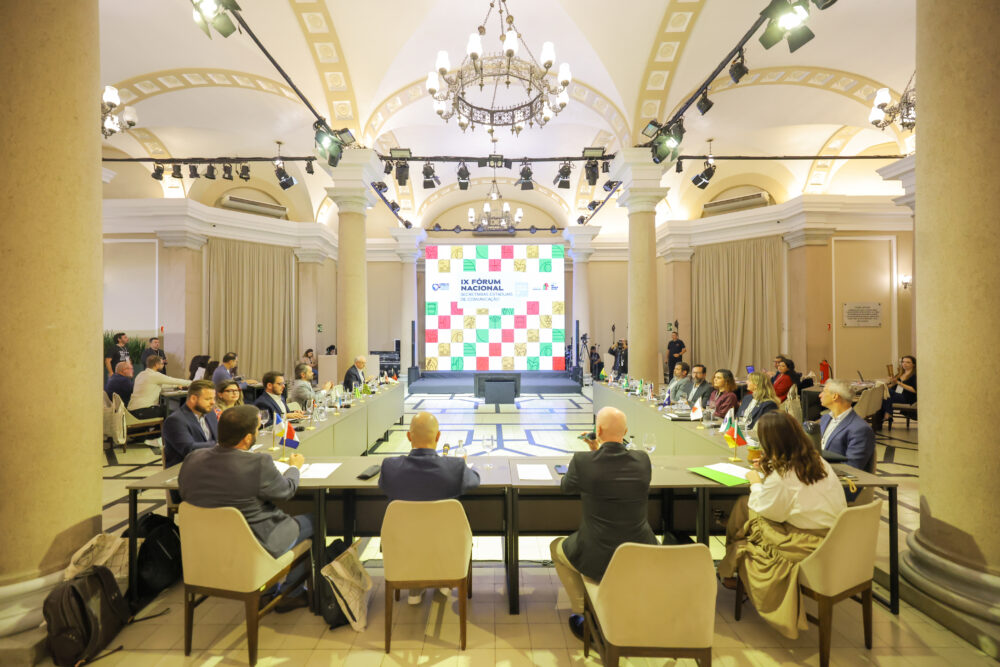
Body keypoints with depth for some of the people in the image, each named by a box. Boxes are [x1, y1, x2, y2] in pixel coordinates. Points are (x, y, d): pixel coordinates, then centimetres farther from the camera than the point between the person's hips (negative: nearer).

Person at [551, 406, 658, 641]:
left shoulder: (582, 461, -19)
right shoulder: (643, 460, -9)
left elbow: (565, 486, 2)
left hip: (599, 560, -3)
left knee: (557, 547, 28)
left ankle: (584, 616, 31)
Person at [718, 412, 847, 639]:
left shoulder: (780, 476, -25)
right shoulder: (818, 461, -1)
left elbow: (763, 508, -10)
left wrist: (756, 483, 6)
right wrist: (768, 471, 14)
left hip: (809, 544, -8)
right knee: (743, 503, 13)